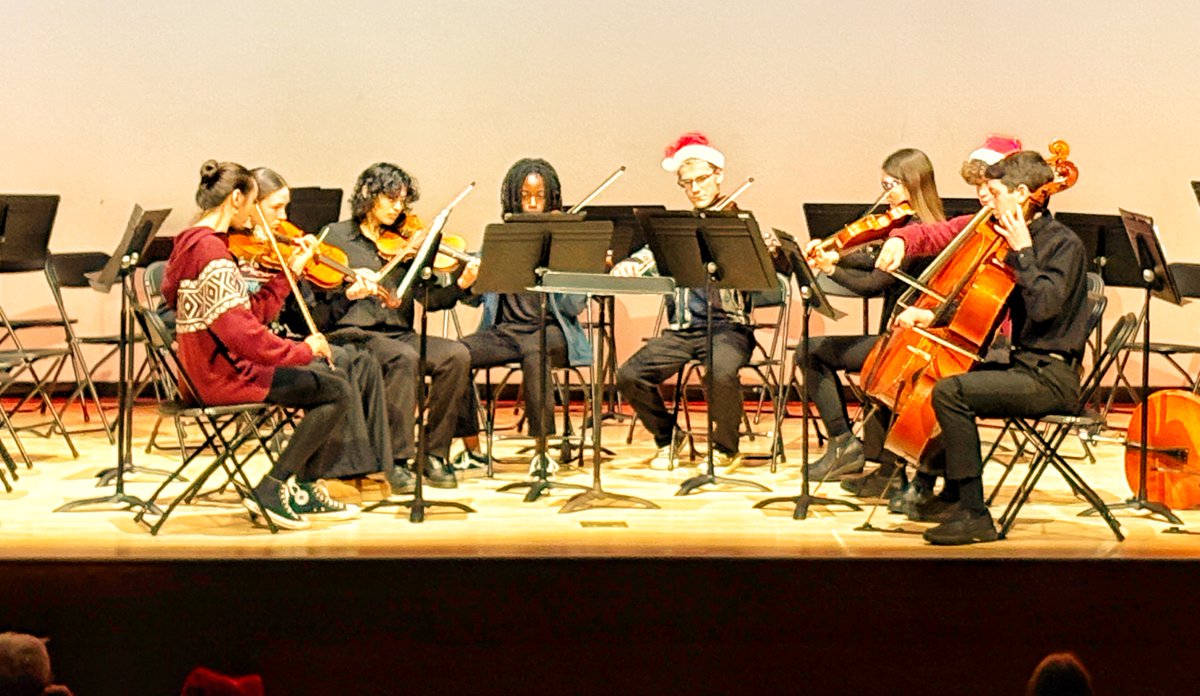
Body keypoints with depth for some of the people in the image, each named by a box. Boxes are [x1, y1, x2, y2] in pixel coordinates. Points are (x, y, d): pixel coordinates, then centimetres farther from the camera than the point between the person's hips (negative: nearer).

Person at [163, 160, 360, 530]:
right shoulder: (211, 251, -20)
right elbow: (240, 330, -28)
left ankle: (307, 491, 24)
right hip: (223, 376, -11)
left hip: (206, 370, 11)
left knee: (320, 372, 25)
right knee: (340, 392, -7)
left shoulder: (193, 243, 13)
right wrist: (301, 350, -18)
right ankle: (270, 491, -3)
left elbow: (254, 312, 11)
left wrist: (289, 272, 9)